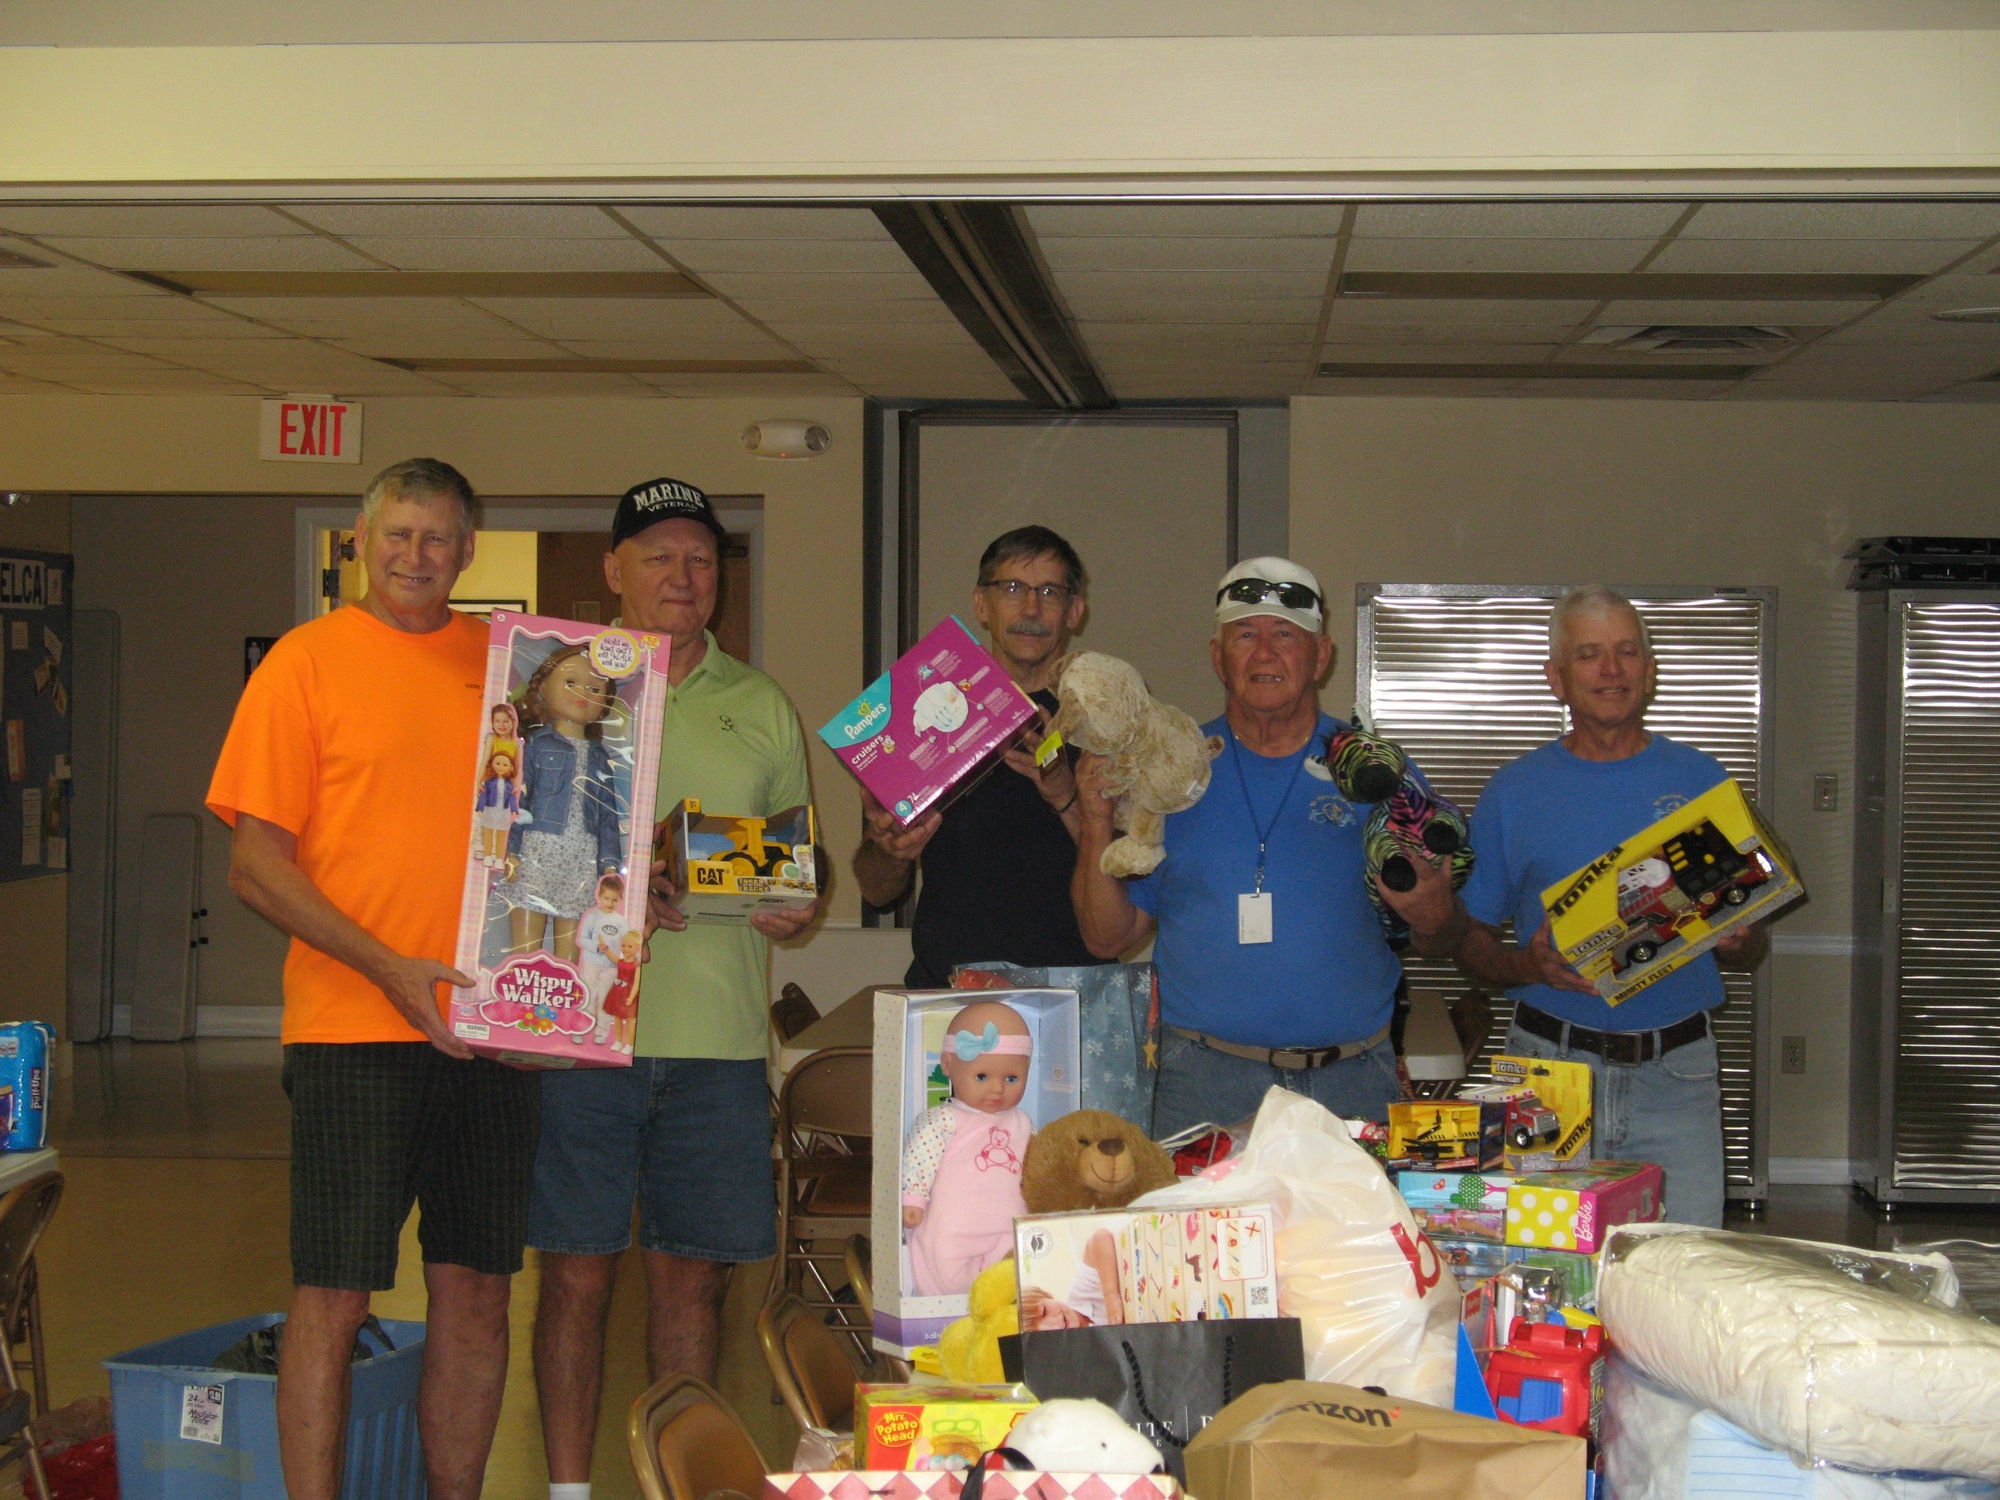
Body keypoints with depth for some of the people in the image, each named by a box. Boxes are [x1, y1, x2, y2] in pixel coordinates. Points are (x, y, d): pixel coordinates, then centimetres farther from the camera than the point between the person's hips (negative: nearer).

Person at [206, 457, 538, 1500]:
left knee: (476, 1290, 9)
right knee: (333, 1296, -2)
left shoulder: (506, 662, 11)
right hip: (354, 1026, -4)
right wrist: (387, 967, -15)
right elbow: (254, 865, -5)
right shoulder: (309, 660, -1)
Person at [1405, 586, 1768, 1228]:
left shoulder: (1701, 780, 10)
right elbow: (1468, 940, 9)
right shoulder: (1515, 790, 8)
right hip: (1548, 1068, 0)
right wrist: (1530, 967, -11)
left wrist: (1738, 940, -11)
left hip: (1675, 1076, 1)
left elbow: (1751, 950, 12)